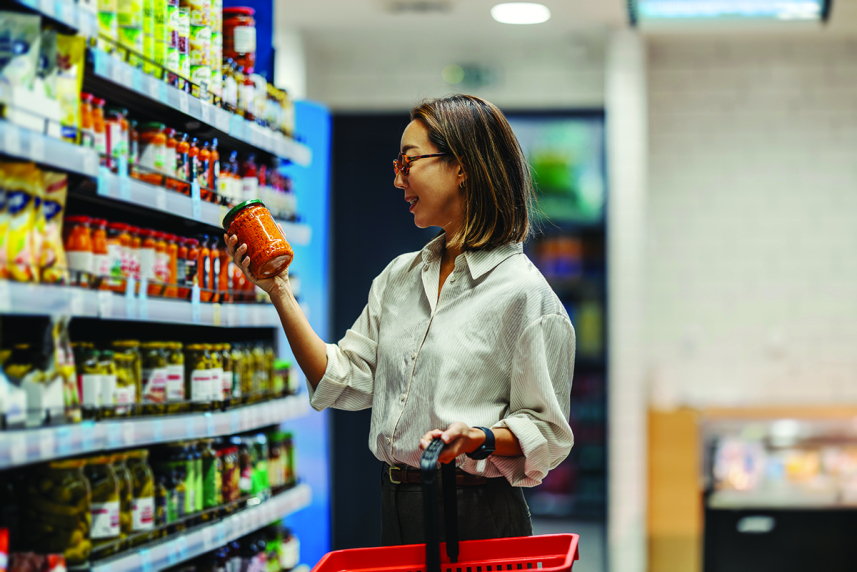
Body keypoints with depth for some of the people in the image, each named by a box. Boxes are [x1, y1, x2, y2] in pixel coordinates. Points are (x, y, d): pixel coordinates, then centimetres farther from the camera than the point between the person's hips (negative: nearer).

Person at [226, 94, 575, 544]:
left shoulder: (523, 292, -11)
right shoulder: (399, 277, 11)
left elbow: (546, 431, -9)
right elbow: (342, 380, 5)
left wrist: (477, 438, -27)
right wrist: (279, 292, 0)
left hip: (477, 518, -6)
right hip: (395, 508, 6)